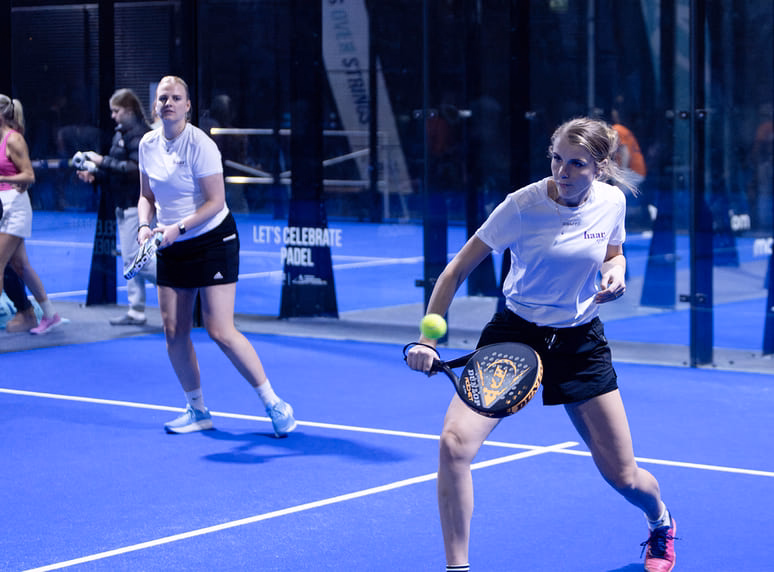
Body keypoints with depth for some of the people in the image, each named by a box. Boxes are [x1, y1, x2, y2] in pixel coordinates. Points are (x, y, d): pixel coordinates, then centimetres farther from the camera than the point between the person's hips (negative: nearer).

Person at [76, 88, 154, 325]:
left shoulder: (139, 133, -15)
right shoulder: (121, 132, 14)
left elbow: (135, 169, -23)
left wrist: (102, 161, -21)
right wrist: (94, 174, 2)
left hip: (137, 205, -10)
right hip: (125, 204, 10)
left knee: (135, 257, -10)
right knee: (130, 259, 10)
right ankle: (136, 312, 15)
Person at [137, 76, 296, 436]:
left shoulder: (200, 145, -16)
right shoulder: (148, 145, 3)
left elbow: (216, 201, -17)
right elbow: (147, 196, 14)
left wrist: (178, 228, -24)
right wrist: (145, 226, -5)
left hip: (212, 240, -6)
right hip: (172, 246, 7)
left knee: (221, 331, -12)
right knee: (174, 331, 3)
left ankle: (273, 404, -1)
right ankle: (197, 411, 18)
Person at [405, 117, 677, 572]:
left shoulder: (612, 201, -8)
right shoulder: (522, 206, -18)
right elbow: (458, 269, -12)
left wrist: (615, 275, -10)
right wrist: (428, 339, -19)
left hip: (581, 341, 2)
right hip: (515, 334, -2)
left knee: (623, 476, 5)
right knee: (454, 444, -24)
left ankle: (661, 523, 42)